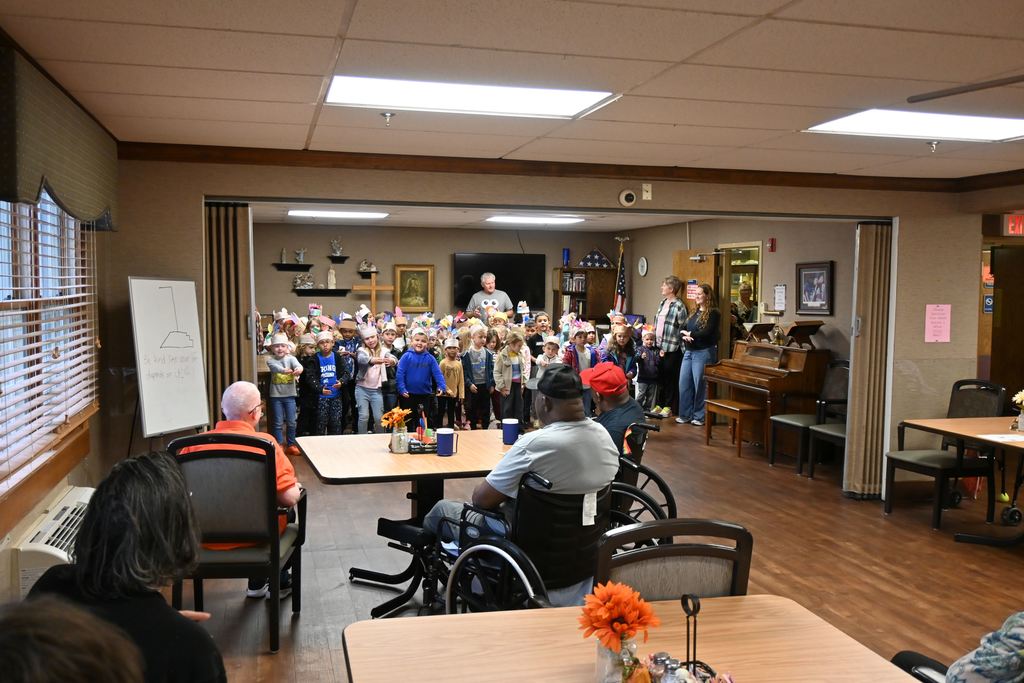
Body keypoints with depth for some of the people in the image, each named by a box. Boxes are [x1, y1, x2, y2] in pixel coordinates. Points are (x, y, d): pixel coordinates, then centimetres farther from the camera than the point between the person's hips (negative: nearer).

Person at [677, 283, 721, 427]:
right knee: (684, 383, 5)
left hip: (703, 352, -7)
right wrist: (685, 335, -10)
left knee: (699, 385, -4)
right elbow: (683, 328, 12)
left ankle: (699, 416, 6)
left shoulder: (713, 313, -6)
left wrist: (690, 334, -6)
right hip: (689, 352, 7)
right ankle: (685, 415, 14)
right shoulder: (694, 312, 17)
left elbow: (706, 332, -17)